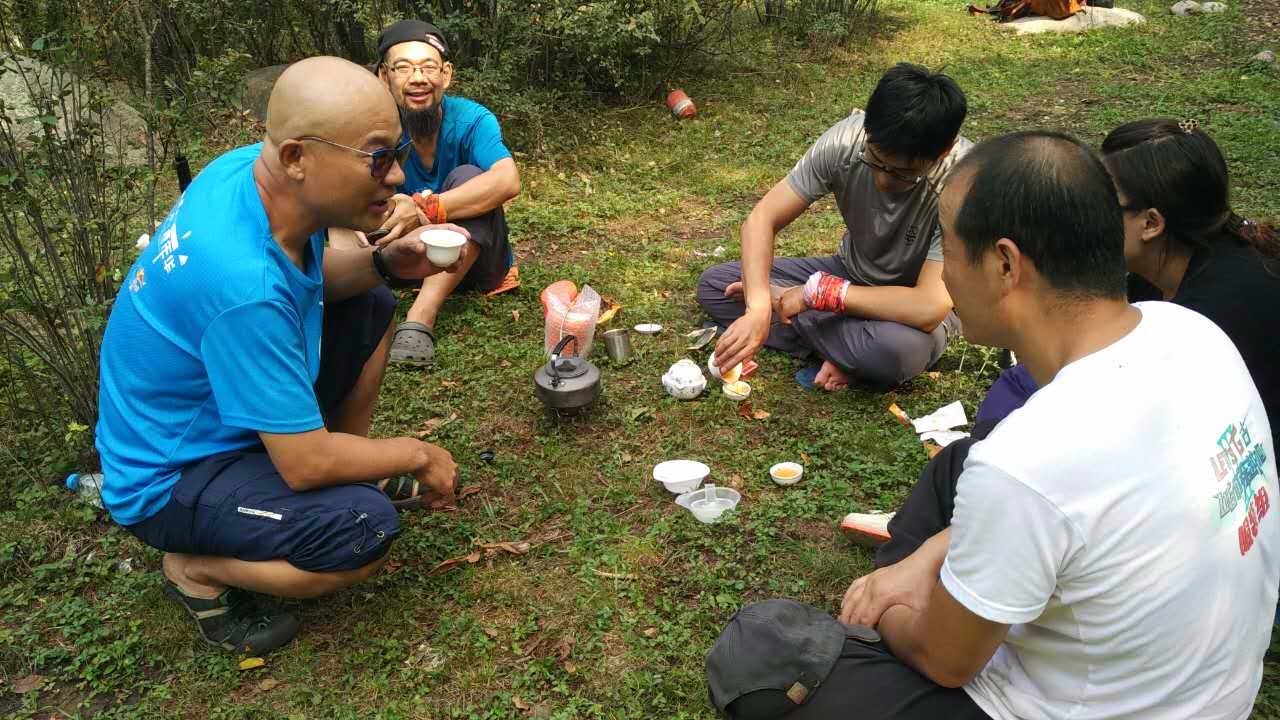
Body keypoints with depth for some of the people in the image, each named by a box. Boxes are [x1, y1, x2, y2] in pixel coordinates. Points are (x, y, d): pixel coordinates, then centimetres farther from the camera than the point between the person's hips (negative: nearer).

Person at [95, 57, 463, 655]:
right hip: (168, 479, -9)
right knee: (367, 530, -28)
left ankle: (354, 463, 20)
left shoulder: (255, 167, -13)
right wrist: (418, 455, -14)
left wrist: (383, 261, -12)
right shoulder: (243, 282, -38)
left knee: (370, 309, 8)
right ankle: (195, 570, -3)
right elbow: (306, 464, -30)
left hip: (209, 406, 9)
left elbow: (311, 278, 8)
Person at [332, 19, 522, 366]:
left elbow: (507, 181, -38)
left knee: (467, 177, -29)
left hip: (474, 261, -3)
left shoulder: (471, 120, -19)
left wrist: (425, 208, -48)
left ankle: (421, 317, -38)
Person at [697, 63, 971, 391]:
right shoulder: (846, 140, -24)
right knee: (713, 285, -7)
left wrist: (817, 292, -31)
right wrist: (758, 309, -37)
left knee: (899, 347, -41)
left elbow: (928, 309, -38)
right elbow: (762, 218, -20)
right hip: (851, 273, 5)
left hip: (913, 306, -5)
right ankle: (844, 352, -12)